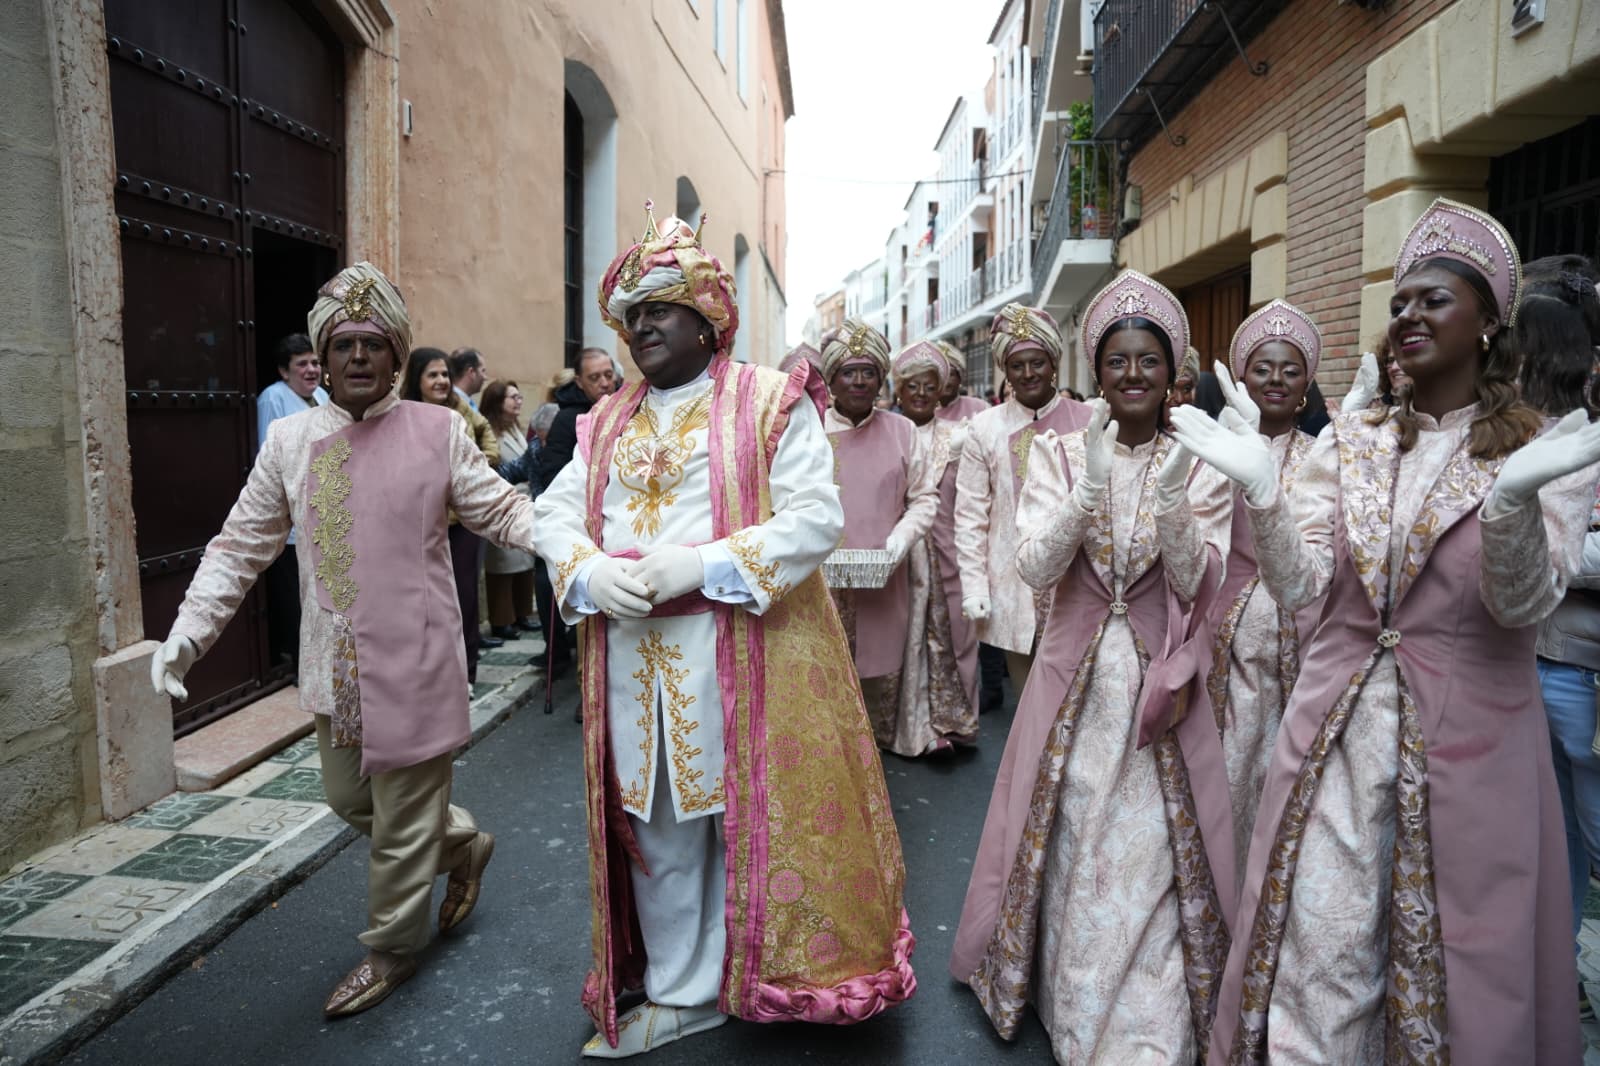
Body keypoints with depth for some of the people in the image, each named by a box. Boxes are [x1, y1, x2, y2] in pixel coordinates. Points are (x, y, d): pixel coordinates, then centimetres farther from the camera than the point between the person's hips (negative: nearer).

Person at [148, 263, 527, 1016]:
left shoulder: (439, 432, -6)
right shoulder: (290, 439, 4)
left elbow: (502, 511, -3)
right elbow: (241, 545, 7)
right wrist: (190, 628, -1)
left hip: (414, 661, -5)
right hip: (334, 664, 5)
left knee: (403, 817, 6)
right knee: (349, 796, 19)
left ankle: (391, 948, 28)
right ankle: (463, 843, 44)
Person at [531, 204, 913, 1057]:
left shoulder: (771, 401, -2)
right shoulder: (608, 424, 15)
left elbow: (817, 518, -11)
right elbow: (554, 513, 12)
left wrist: (701, 564, -20)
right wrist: (590, 569, -11)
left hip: (740, 649, -5)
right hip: (631, 654, 5)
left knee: (744, 811, 5)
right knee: (656, 825, 12)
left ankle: (759, 979, 27)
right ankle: (678, 993, 29)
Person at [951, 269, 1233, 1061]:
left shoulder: (1196, 464, 1)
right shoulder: (1058, 454, 1)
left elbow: (1198, 583, -6)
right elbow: (1035, 566, -10)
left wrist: (1169, 497, -22)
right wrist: (1092, 488, -23)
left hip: (1159, 676, 0)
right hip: (1075, 672, 1)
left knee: (1150, 855, 0)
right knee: (1069, 847, 8)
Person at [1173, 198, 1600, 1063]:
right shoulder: (1349, 443, 5)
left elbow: (1524, 603, -16)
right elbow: (1297, 586, -5)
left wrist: (1515, 495, -34)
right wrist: (1260, 488, -22)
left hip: (1468, 736, -2)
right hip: (1337, 725, 2)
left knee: (1454, 958, 12)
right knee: (1319, 956, 7)